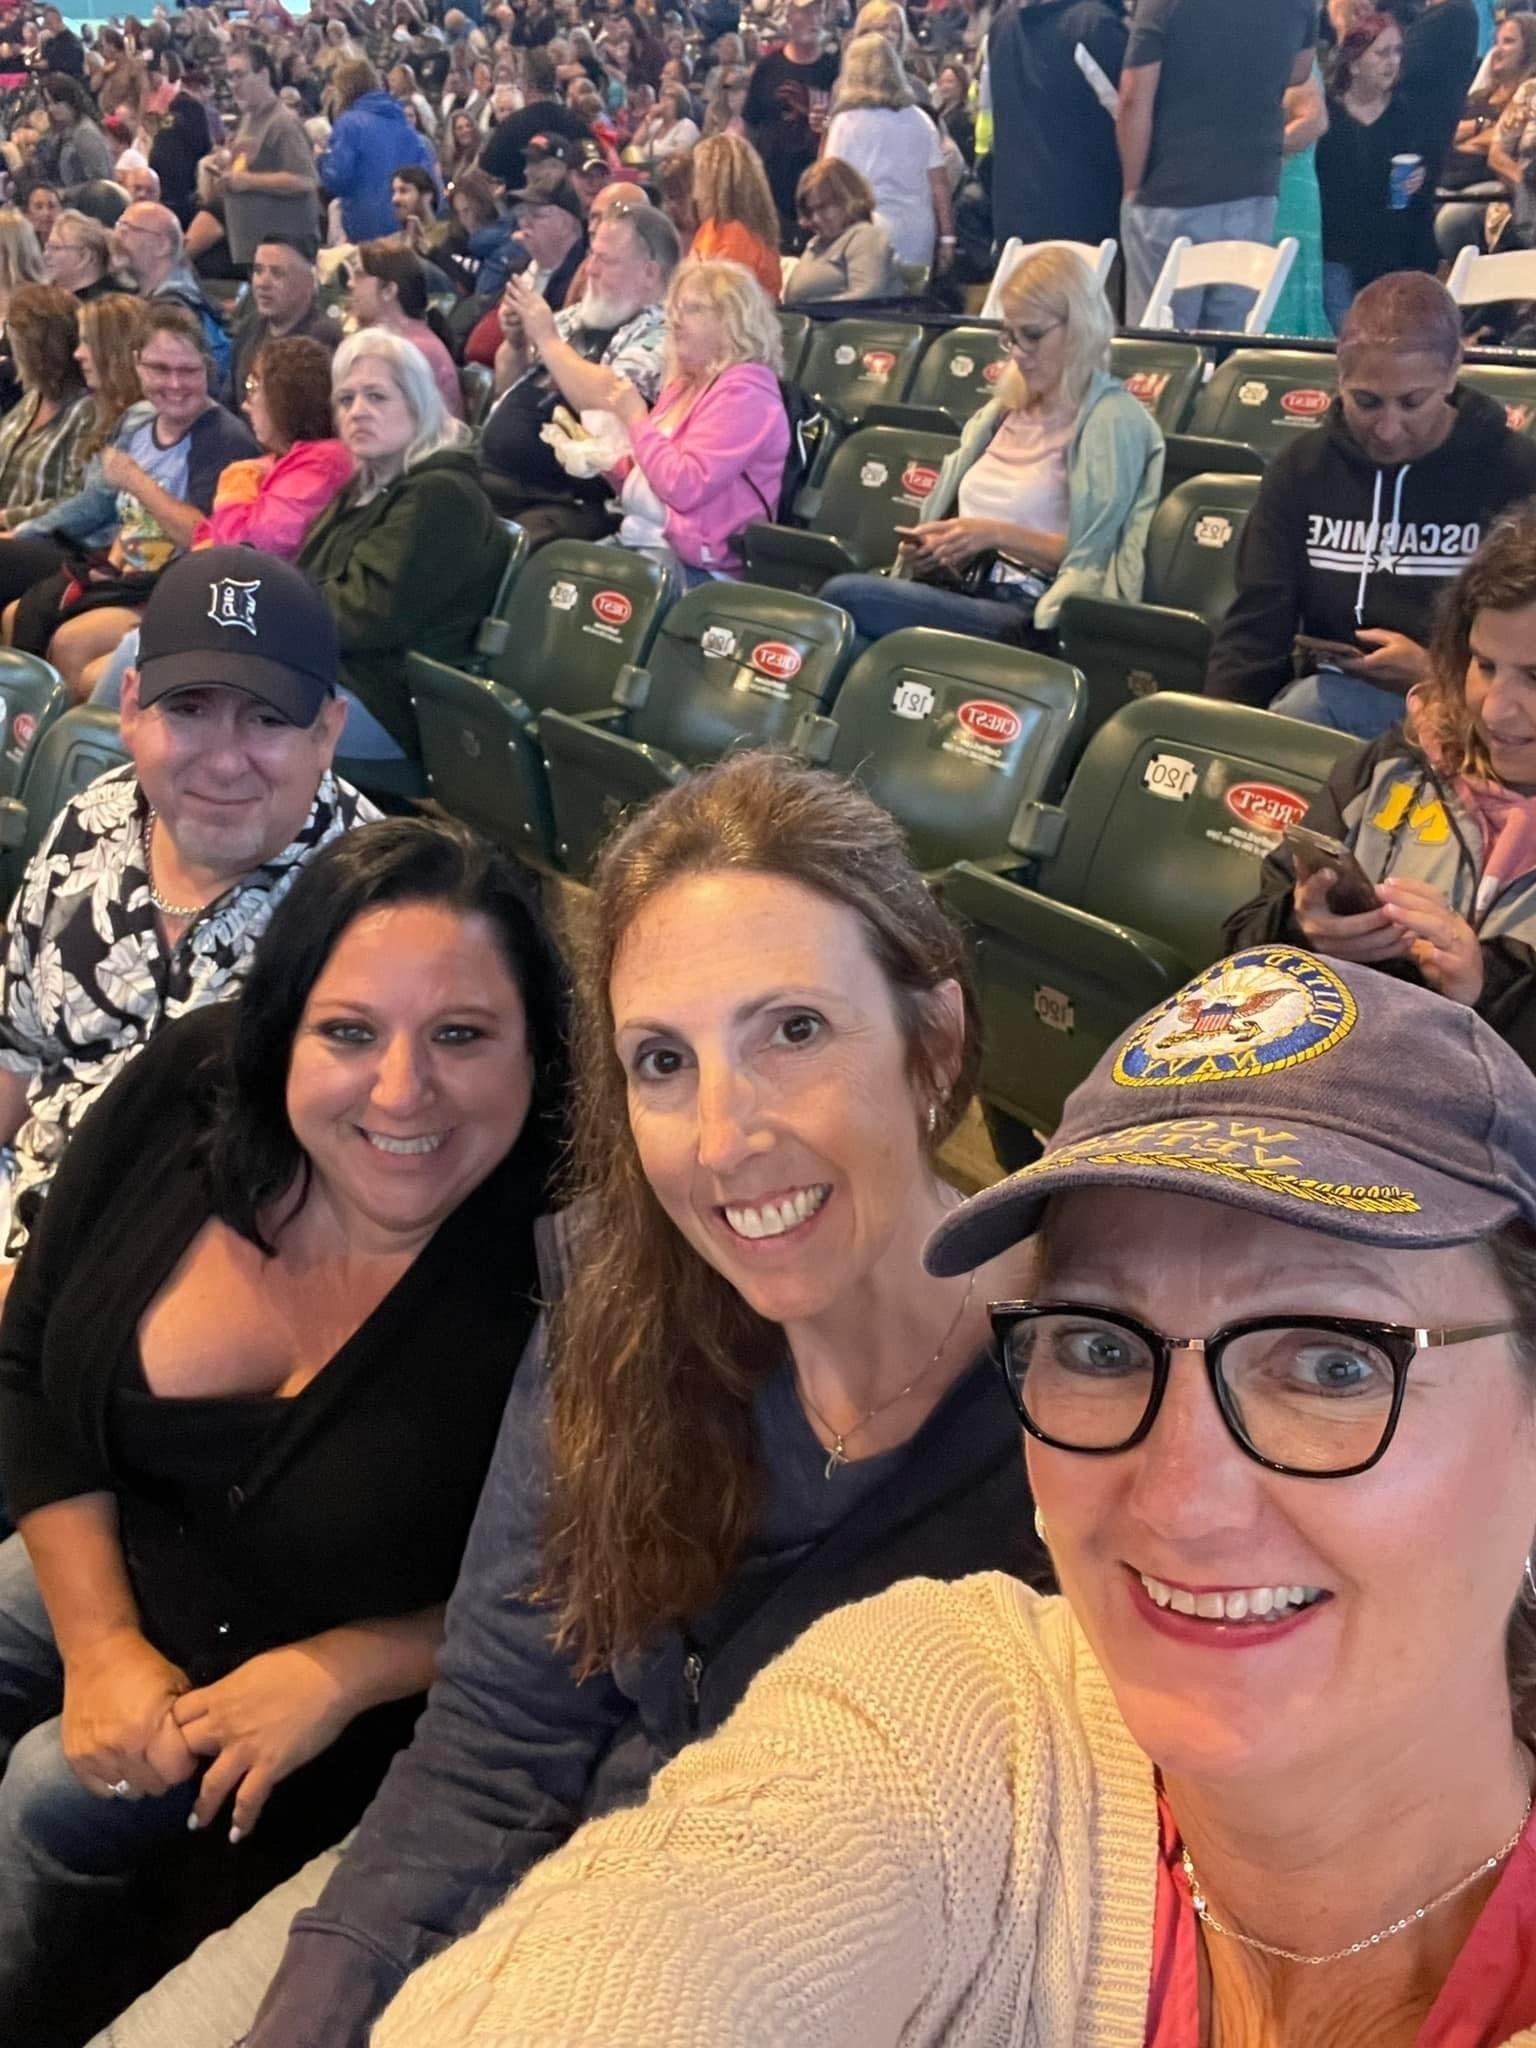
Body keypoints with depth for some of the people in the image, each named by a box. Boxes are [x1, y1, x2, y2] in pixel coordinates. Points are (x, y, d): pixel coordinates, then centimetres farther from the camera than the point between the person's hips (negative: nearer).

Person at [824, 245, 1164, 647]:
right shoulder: (1008, 407, 22)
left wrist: (999, 535, -14)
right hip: (963, 589, 7)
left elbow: (1092, 557, -5)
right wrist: (932, 546, 4)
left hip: (1027, 617, -7)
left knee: (846, 598, -30)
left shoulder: (1112, 420, 0)